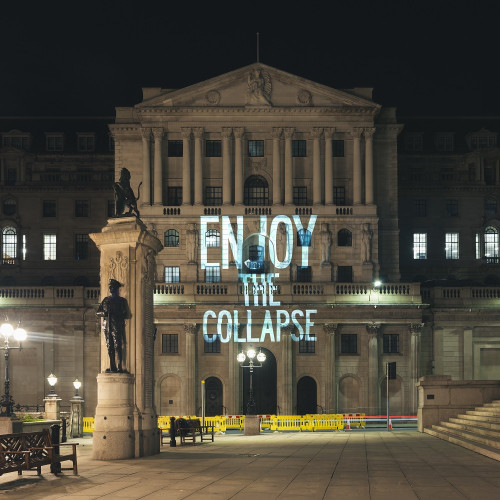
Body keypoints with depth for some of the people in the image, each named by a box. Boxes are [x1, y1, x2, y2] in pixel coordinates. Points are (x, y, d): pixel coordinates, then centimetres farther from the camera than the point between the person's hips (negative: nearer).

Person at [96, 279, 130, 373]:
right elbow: (97, 313, 16)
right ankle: (112, 367, 7)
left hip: (117, 327, -4)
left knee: (118, 346, -11)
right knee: (110, 347, 4)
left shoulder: (122, 301, 5)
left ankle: (119, 367, -12)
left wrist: (118, 315, -15)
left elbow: (127, 315, 1)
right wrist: (104, 313, -5)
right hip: (107, 326, 4)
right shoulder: (106, 300, 16)